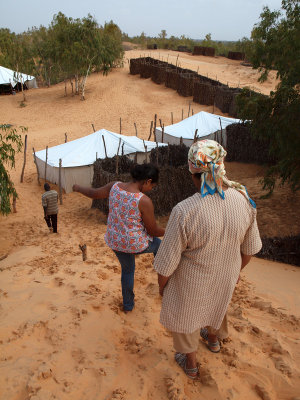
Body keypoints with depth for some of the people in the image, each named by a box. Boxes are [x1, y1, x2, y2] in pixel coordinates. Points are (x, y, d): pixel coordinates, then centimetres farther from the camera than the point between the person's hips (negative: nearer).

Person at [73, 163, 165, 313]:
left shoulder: (114, 186, -11)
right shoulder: (144, 201, -27)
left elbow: (93, 193, 6)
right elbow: (153, 230, -17)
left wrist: (78, 188, 26)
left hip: (115, 241, 5)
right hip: (137, 244, -5)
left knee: (127, 269, 31)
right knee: (159, 245, 29)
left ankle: (128, 305, 47)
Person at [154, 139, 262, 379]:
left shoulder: (184, 211, -34)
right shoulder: (244, 200, -21)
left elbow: (167, 260, -22)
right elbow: (250, 248, -5)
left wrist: (162, 283, -2)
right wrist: (238, 268, 15)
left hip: (191, 281, -4)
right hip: (226, 276, 4)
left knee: (185, 315, 25)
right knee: (217, 304, 35)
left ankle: (190, 364, 49)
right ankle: (213, 336, 66)